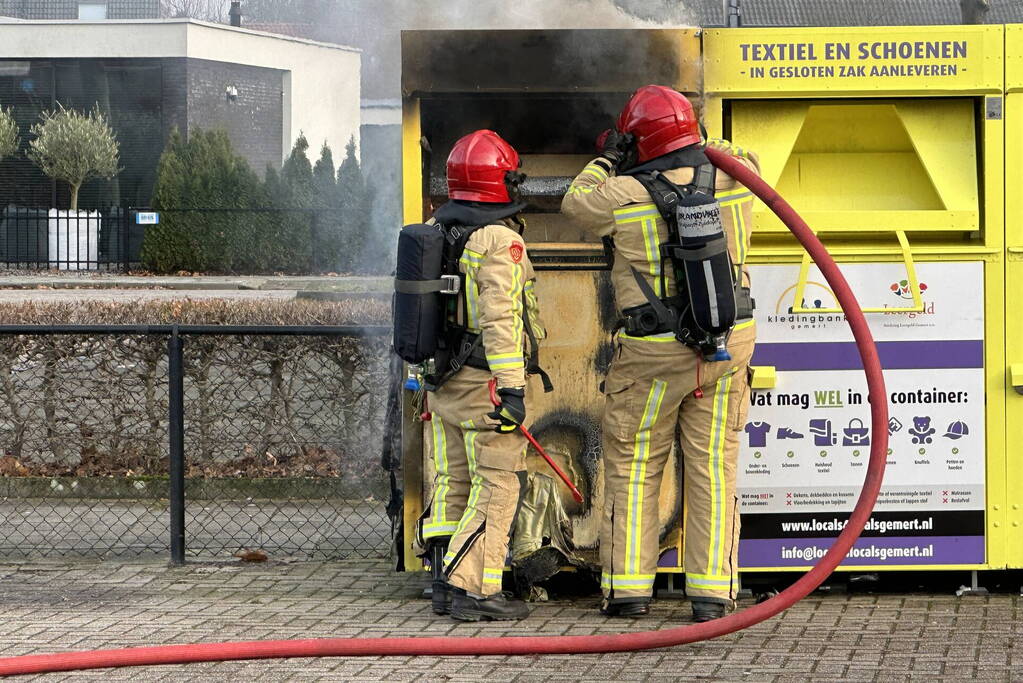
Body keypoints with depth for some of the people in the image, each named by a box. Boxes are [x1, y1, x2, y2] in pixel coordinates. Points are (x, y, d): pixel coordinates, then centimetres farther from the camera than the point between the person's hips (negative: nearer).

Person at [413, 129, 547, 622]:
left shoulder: (433, 230, 10)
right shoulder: (499, 239, -15)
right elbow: (499, 318, -22)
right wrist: (512, 388, -22)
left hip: (441, 382, 8)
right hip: (484, 380, -8)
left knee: (451, 483, 14)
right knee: (497, 485, -4)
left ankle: (445, 586, 15)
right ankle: (473, 590, -8)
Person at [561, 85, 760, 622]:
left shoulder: (624, 195, -12)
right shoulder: (731, 175, -3)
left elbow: (576, 202, 8)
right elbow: (745, 159, 23)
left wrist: (606, 161, 22)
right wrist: (694, 148, 27)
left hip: (655, 355, -3)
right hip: (729, 346, 3)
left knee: (632, 467, 10)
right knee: (713, 468, 6)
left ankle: (629, 588, 11)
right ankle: (712, 593, 4)